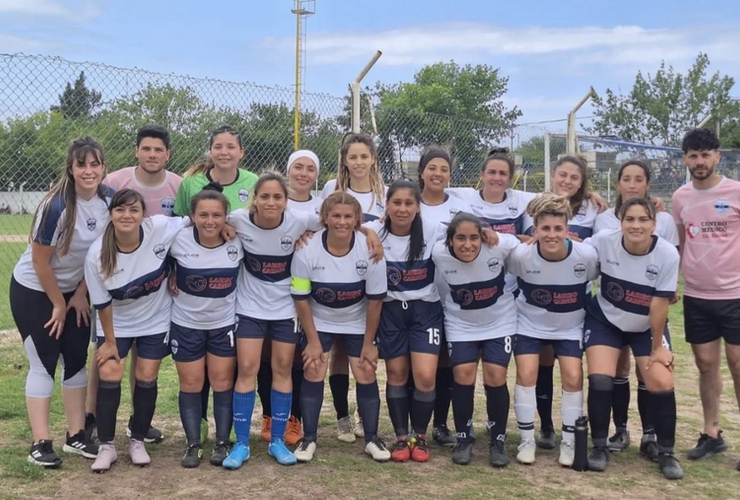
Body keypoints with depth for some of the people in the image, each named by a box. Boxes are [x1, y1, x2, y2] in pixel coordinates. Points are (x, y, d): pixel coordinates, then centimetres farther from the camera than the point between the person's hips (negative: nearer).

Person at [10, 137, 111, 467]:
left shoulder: (109, 200, -10)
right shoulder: (57, 206, -27)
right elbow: (40, 261, -20)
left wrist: (80, 295, 0)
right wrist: (58, 305, -11)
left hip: (74, 290, 6)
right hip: (33, 290, -6)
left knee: (77, 360, 7)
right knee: (44, 363, -4)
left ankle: (75, 436, 16)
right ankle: (40, 443, 4)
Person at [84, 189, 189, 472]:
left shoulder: (161, 228, -25)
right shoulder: (97, 254, -22)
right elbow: (102, 304, -11)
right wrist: (109, 341, -5)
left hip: (155, 321, 0)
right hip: (117, 324, 0)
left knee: (146, 378, 2)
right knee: (109, 375, -8)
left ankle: (138, 442, 19)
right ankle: (106, 446, 7)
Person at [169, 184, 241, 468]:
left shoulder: (237, 242, -13)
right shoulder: (179, 240, -17)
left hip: (224, 323, 1)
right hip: (186, 324, 0)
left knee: (223, 382, 5)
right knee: (190, 384, 7)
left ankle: (223, 443, 18)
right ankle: (193, 445, 19)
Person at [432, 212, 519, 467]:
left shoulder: (501, 246, -27)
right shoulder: (439, 253, -22)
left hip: (500, 322, -1)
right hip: (460, 324, 1)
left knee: (496, 378, -9)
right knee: (463, 376, -10)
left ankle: (498, 442, 9)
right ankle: (463, 440, 10)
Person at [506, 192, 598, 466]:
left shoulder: (587, 255, -26)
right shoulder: (521, 255, -27)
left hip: (570, 326, 1)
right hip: (530, 323, 0)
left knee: (573, 377, -7)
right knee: (526, 374, -9)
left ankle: (569, 441, 11)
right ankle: (527, 440, 8)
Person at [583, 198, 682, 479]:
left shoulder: (667, 254, -24)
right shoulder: (604, 241, -22)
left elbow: (659, 304, -17)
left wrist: (657, 346, -9)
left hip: (647, 327, 0)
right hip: (604, 321, 0)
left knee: (661, 383, -12)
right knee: (600, 380, -15)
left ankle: (666, 453, 10)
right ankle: (599, 447, 7)